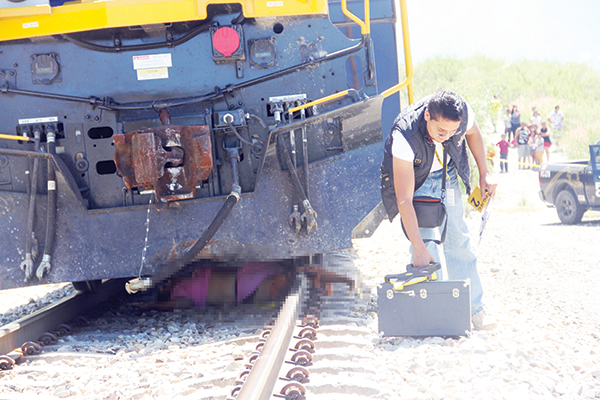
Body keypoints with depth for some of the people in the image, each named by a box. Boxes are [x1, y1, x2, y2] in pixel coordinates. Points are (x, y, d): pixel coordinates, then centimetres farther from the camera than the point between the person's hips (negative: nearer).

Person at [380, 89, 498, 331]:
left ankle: (473, 308, 8)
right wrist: (418, 248, -41)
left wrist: (484, 174, -2)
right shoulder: (404, 136, -41)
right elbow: (404, 199, -40)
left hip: (446, 174, 4)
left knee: (458, 238, 2)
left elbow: (473, 133, -1)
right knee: (425, 242, -15)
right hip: (413, 179, -4)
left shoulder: (463, 112, -30)